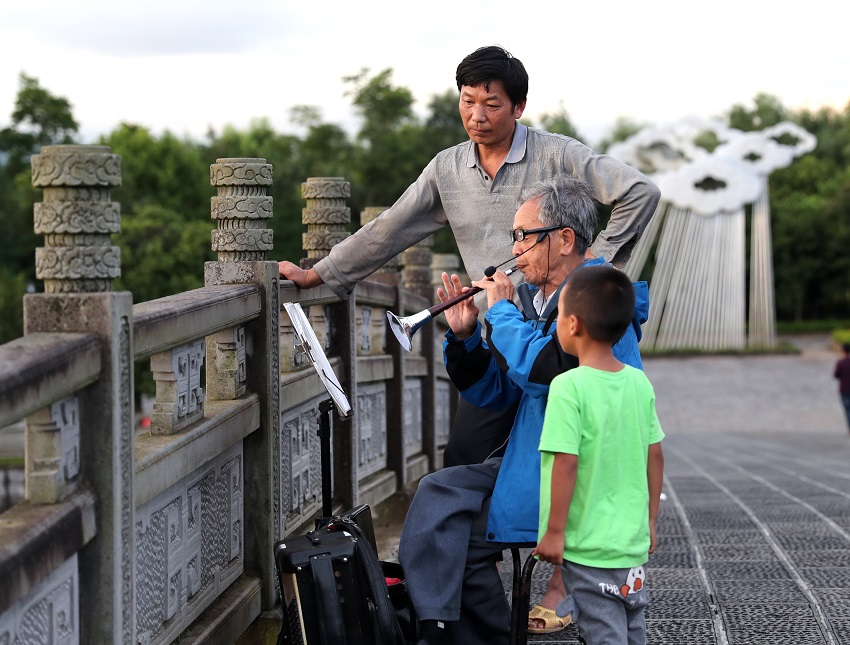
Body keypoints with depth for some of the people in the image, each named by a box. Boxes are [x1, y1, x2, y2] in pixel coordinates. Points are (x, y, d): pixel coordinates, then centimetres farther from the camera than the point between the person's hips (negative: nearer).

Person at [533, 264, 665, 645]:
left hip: (588, 543, -6)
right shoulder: (639, 382, 2)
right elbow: (655, 457, 7)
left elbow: (566, 462, -20)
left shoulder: (569, 387, -16)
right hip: (633, 541, 6)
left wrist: (555, 531, -12)